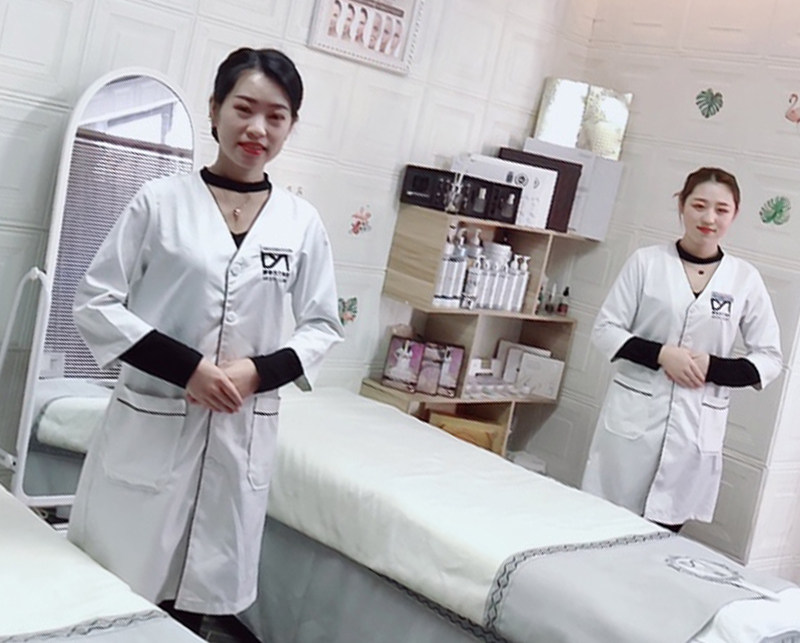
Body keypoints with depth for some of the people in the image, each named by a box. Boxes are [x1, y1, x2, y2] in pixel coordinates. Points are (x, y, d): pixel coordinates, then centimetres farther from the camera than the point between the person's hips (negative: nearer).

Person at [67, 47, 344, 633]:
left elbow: (323, 326, 8)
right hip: (151, 419, -2)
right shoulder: (161, 201, -5)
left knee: (199, 590, 12)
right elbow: (95, 304, -5)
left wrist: (258, 372, -10)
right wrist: (188, 366, -16)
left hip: (244, 430, 2)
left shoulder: (302, 222, 3)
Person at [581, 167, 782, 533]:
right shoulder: (646, 261, -1)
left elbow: (770, 359, 5)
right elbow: (605, 330, 0)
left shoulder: (745, 279, 2)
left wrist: (712, 367, -11)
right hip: (634, 416, -1)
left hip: (697, 428, 1)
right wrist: (660, 354, -15)